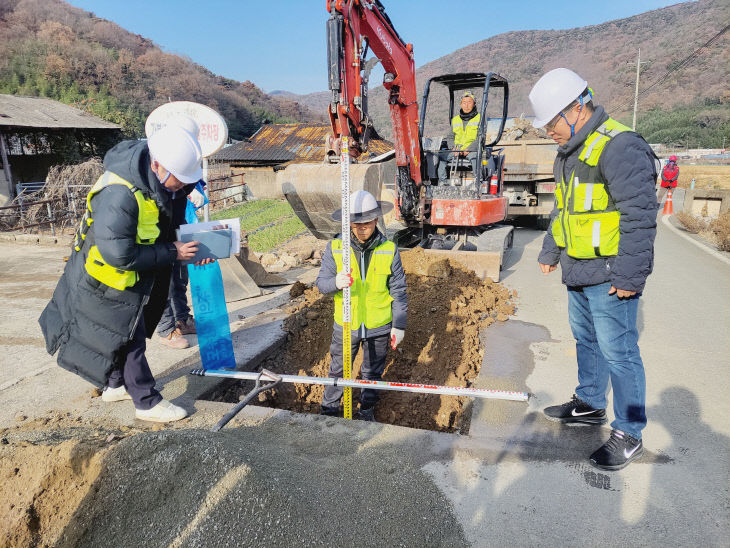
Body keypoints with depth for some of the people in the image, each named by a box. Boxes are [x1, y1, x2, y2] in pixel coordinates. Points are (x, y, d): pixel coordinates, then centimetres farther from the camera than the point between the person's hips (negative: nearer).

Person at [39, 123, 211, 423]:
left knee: (127, 335, 23)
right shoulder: (119, 195, -35)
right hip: (108, 283, -9)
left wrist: (184, 249, -7)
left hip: (131, 279, 9)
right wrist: (172, 253, -29)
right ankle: (147, 403, 18)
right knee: (128, 341, 3)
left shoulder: (152, 182, -4)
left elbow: (159, 233, 8)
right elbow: (119, 254, -35)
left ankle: (116, 385, 43)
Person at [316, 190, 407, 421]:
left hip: (378, 326, 0)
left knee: (372, 372, 18)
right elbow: (321, 282, -9)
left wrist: (399, 325, -2)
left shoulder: (389, 250, -9)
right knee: (338, 371, 15)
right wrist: (335, 283, -32)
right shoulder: (335, 247, -9)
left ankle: (367, 410, 41)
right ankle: (329, 409, 38)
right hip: (345, 325, 0)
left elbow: (398, 291, -3)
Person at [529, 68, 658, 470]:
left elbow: (640, 215, -22)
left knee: (618, 351, 0)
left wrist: (629, 275, -22)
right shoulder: (570, 153, 13)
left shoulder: (620, 146, -19)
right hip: (577, 272, 10)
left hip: (609, 277, -9)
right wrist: (550, 252, 27)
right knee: (586, 340, 21)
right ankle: (589, 404, 39)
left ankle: (629, 435, 15)